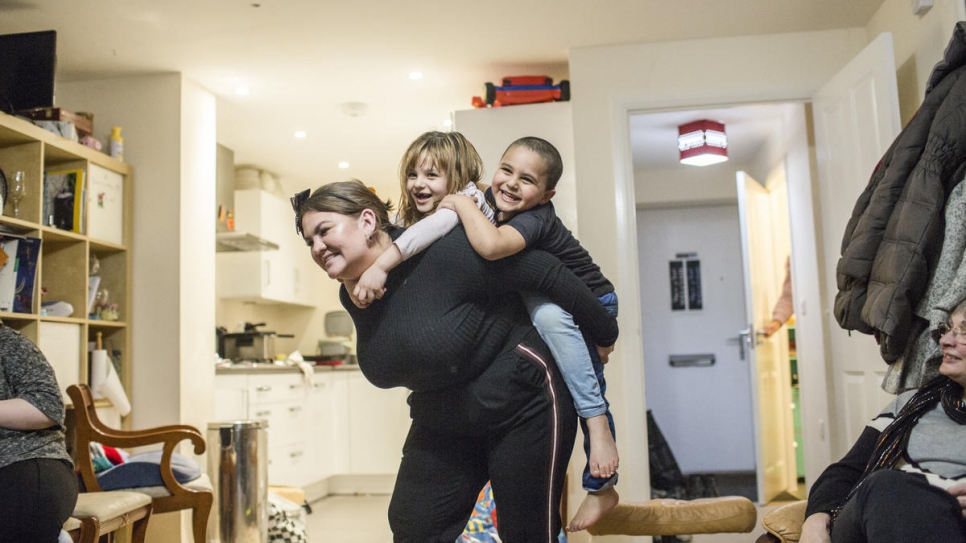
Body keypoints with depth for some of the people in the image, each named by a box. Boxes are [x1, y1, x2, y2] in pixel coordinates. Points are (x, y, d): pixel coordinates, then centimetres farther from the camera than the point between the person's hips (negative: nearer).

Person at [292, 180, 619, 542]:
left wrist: (604, 333, -7)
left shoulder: (441, 251, -25)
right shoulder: (352, 298, -2)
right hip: (441, 424, 6)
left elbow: (546, 272, -19)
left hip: (522, 405, -6)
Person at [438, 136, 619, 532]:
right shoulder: (491, 200, -9)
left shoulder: (535, 219, -34)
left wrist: (462, 203, -38)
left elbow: (490, 246, -55)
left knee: (548, 313, -36)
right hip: (538, 303, 9)